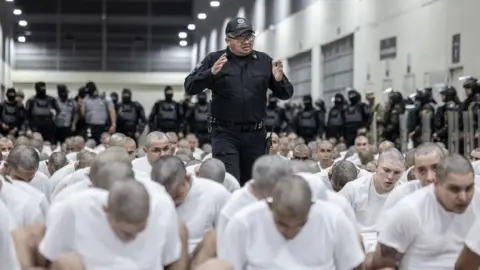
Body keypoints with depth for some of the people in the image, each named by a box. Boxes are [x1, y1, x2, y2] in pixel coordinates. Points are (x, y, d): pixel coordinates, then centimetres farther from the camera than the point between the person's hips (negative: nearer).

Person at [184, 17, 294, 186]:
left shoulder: (265, 61, 6)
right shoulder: (214, 60, 0)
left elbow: (286, 94, 9)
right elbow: (190, 87, -7)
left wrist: (279, 80, -13)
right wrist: (211, 73, -24)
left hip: (255, 134, 3)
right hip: (225, 133, -3)